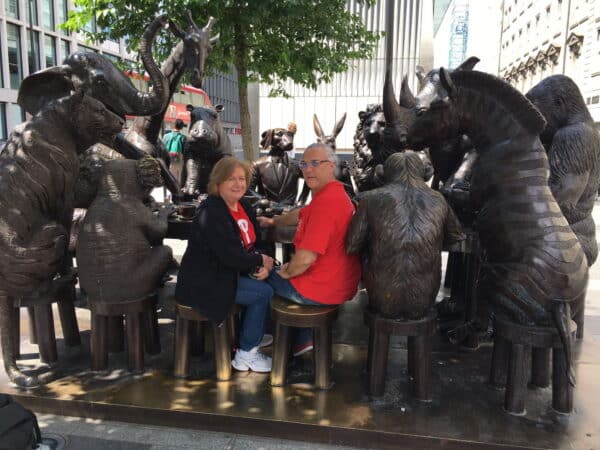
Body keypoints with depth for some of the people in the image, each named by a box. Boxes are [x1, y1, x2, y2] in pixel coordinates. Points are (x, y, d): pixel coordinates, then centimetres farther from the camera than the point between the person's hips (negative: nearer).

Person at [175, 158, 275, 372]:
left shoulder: (244, 206, 5)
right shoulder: (210, 212, -23)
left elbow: (254, 244, 9)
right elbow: (230, 256, -28)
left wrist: (263, 265, -11)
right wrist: (261, 261, -13)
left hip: (225, 272, 9)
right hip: (205, 282, -9)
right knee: (264, 292, -14)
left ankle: (253, 334, 22)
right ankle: (246, 354, 2)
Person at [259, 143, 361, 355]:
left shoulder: (325, 202, -27)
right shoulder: (335, 193, 6)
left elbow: (305, 258, -31)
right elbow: (302, 215, 26)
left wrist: (286, 273, -12)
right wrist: (273, 221, 29)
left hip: (320, 290, -9)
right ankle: (304, 338, 32)